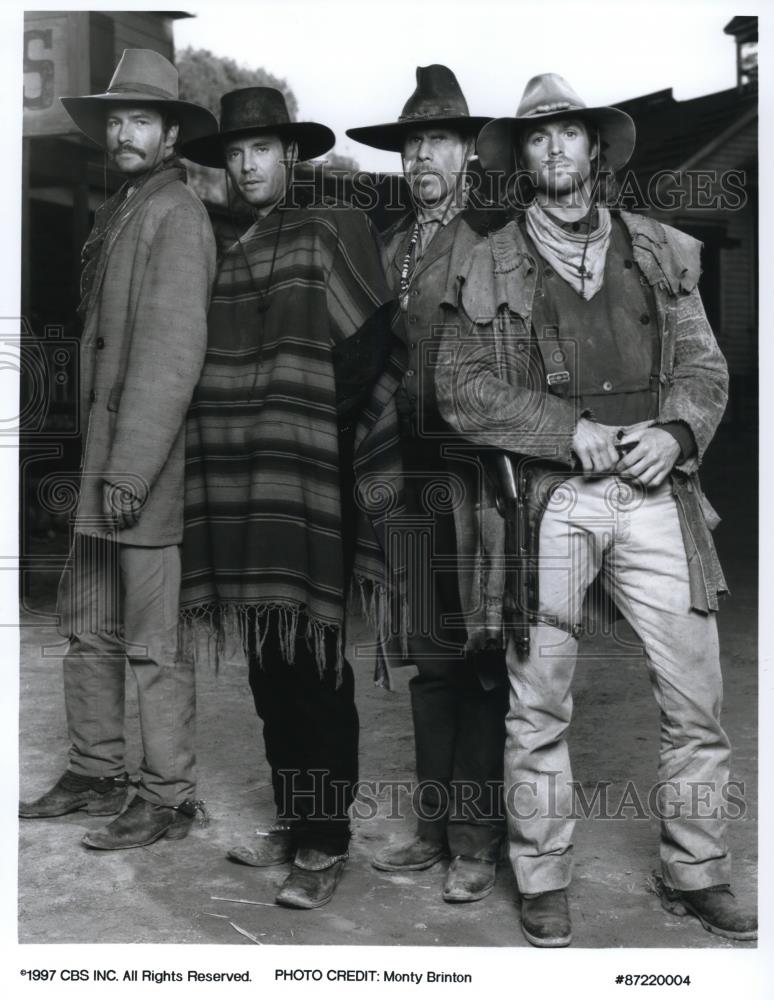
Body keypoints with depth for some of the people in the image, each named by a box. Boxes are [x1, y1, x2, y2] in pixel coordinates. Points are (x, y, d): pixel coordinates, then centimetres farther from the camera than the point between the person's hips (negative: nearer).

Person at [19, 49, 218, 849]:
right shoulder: (114, 213, 19)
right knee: (86, 624, 15)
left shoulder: (176, 216, -9)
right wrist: (97, 460, 13)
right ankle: (95, 774, 28)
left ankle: (167, 799, 11)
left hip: (149, 461, -9)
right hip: (102, 455, 9)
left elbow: (172, 353, -18)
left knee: (152, 642, -2)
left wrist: (130, 469, -22)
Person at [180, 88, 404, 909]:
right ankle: (290, 820, 26)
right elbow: (212, 372, 18)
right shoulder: (225, 256, 18)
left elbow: (370, 353, -6)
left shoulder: (334, 232, 0)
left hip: (307, 499, -6)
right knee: (269, 671, 12)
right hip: (239, 502, 6)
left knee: (315, 673, -1)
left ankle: (325, 845, 10)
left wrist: (349, 452, -8)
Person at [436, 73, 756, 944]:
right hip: (550, 502, -2)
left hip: (655, 494, 2)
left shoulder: (660, 251, 15)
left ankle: (695, 874, 23)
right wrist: (570, 432, -10)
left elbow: (705, 365, 13)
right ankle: (542, 883, 20)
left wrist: (674, 431, -8)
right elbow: (460, 384, 1)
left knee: (697, 700, 5)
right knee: (539, 706, 4)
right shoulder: (492, 266, 8)